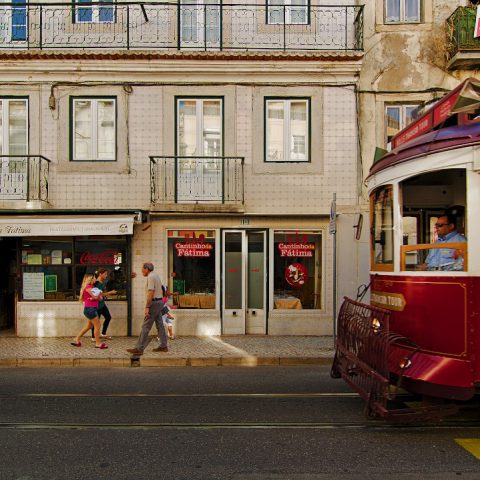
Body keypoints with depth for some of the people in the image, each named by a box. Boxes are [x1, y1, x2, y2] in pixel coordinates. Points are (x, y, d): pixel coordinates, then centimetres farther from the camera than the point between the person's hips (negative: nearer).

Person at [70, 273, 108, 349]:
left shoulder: (92, 287, 17)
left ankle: (76, 340, 23)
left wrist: (99, 296, -9)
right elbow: (95, 297, -13)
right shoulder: (88, 287, -11)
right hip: (90, 308, -10)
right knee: (97, 325, -4)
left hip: (93, 309, 10)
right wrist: (99, 294, 6)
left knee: (89, 326, 16)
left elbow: (99, 297, 13)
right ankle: (98, 343, 4)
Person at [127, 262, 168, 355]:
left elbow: (151, 293, -22)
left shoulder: (151, 277, -13)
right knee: (160, 325, 11)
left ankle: (139, 348, -7)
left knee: (146, 326, -8)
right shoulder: (156, 276, 17)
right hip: (159, 302, 10)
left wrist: (147, 307, -22)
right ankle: (163, 346, 14)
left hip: (154, 302, -10)